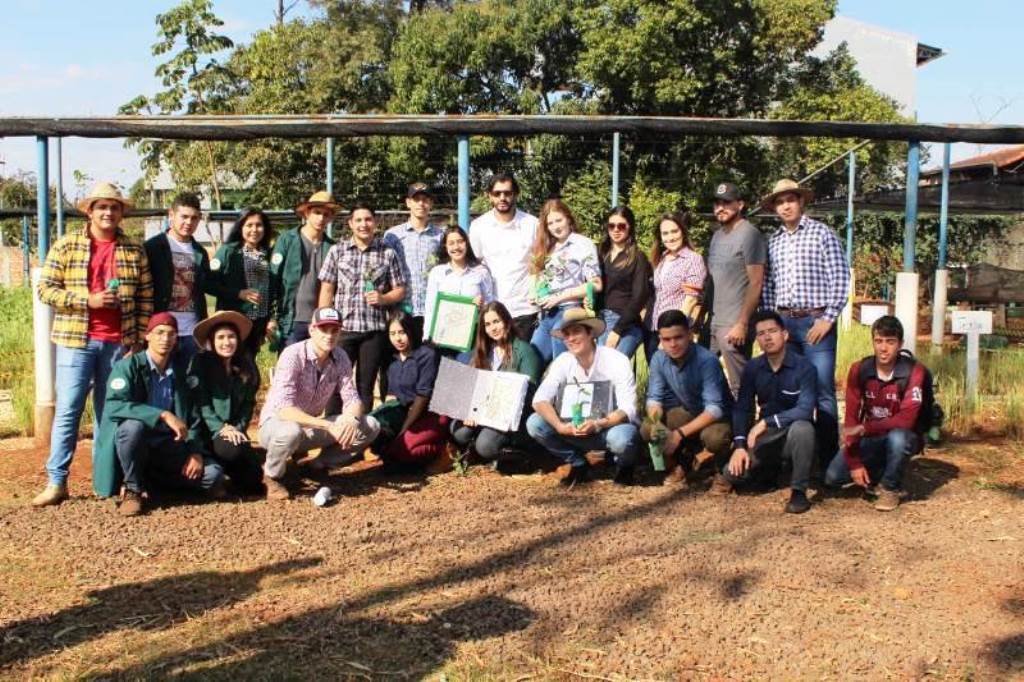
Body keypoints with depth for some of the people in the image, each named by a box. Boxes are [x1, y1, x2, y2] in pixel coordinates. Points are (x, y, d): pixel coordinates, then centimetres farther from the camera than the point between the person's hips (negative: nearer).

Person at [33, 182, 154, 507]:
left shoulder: (134, 250, 6)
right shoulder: (66, 245, 1)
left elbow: (145, 297, 7)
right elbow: (45, 289, -1)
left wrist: (140, 340, 1)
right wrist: (86, 300, -14)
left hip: (119, 343, 2)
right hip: (76, 341, -2)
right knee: (67, 411, -3)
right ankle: (56, 482, 2)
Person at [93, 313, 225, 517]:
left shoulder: (180, 372, 6)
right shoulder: (128, 366, -8)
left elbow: (192, 418, 9)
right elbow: (114, 406, -25)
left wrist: (196, 452, -8)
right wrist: (163, 415, -33)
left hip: (169, 446, 4)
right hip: (136, 441, -4)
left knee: (213, 475, -17)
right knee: (132, 426, -37)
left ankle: (149, 479, 5)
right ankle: (133, 489, -14)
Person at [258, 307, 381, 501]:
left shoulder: (340, 358, -6)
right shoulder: (293, 355, -24)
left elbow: (352, 399, -5)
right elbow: (284, 410, -33)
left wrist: (350, 419, -30)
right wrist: (329, 426, -40)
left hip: (312, 426, 5)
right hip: (277, 423, -5)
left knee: (370, 426, -10)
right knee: (291, 432, -41)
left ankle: (319, 466, 5)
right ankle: (272, 476, -9)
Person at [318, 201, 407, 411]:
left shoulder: (388, 253, 6)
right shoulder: (337, 250, 6)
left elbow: (400, 290, 9)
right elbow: (326, 289, 6)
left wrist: (383, 298, -11)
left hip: (375, 330, 0)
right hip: (342, 328, 0)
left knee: (366, 386, 8)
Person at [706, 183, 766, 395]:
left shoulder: (749, 234, -8)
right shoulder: (717, 235, 17)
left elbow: (756, 283, -14)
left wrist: (742, 324, -18)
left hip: (734, 325, -8)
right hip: (712, 322, 8)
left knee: (739, 387, -3)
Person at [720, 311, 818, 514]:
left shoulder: (803, 367, -16)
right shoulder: (753, 368, -2)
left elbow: (805, 410, -27)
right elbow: (742, 408, -4)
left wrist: (766, 422, -29)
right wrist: (740, 445, -16)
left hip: (793, 436, -4)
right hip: (766, 437, 4)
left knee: (802, 428, -39)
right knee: (732, 474, -17)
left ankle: (799, 490, -18)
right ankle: (771, 468, 19)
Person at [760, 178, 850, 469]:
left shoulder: (821, 233, -1)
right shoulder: (773, 241, 12)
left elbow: (840, 278, -6)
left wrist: (828, 318, -10)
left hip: (815, 321, -5)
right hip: (783, 322, 5)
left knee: (823, 391, -5)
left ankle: (828, 457, 3)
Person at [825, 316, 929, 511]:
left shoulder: (914, 371, -20)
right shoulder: (859, 370, -8)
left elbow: (906, 420, -28)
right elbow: (851, 419, -8)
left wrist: (865, 428, -32)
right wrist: (855, 463, -15)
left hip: (902, 436, -4)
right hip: (870, 438, 4)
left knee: (897, 438, -39)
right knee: (833, 477, -13)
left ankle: (890, 487, -10)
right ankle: (879, 471, 17)